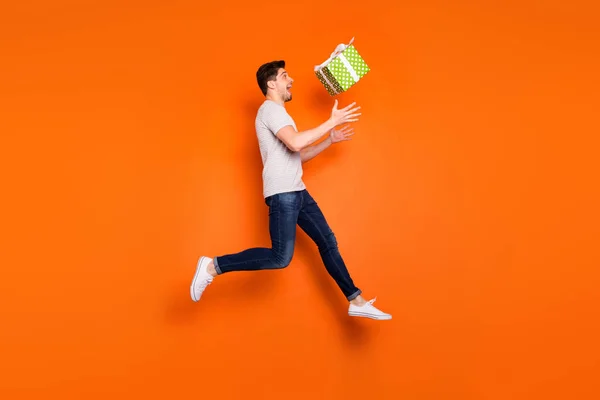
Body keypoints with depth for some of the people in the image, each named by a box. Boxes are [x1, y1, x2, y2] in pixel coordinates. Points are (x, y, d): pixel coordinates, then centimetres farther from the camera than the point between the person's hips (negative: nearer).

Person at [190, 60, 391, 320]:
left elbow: (299, 156, 27)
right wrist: (332, 122, -17)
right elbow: (296, 143, -26)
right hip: (282, 194, -10)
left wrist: (330, 141, 18)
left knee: (328, 241, 8)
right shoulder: (271, 109, -9)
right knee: (281, 258, -14)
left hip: (297, 192, 10)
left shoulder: (278, 113, 24)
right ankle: (213, 266, -6)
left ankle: (356, 302, 14)